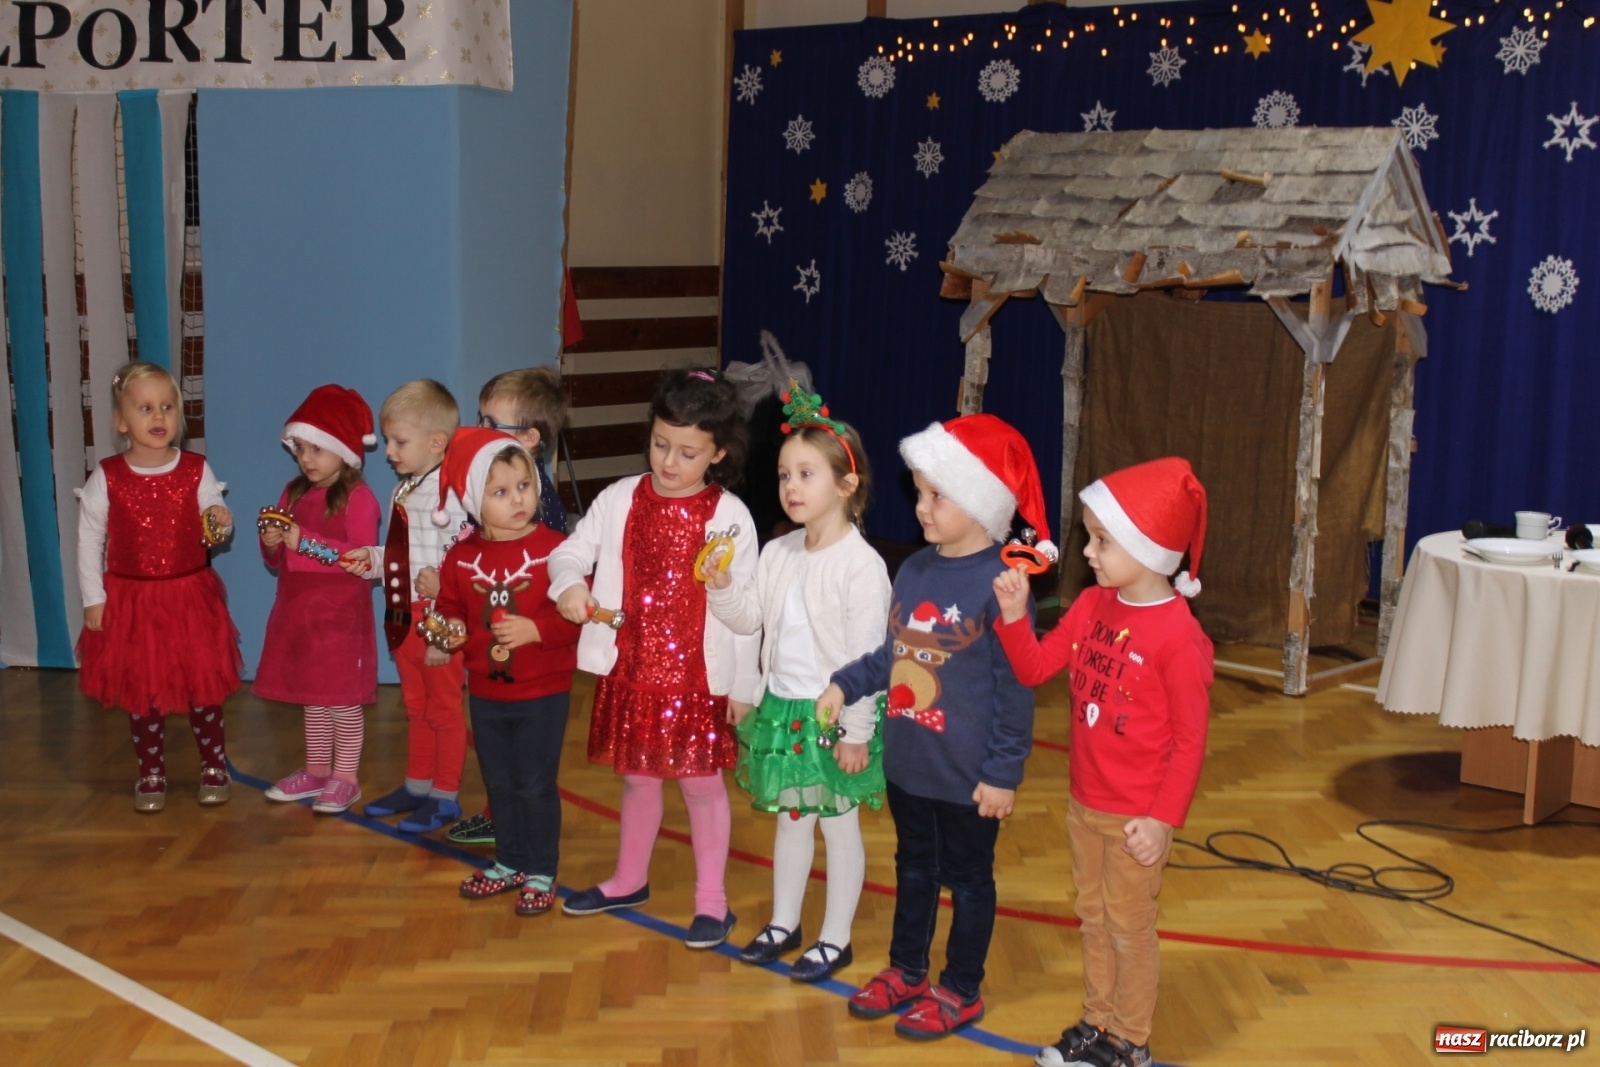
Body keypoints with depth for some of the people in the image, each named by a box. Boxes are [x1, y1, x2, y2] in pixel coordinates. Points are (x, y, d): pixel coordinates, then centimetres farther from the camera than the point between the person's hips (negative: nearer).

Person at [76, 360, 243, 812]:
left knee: (203, 685, 5)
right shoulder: (106, 478, -7)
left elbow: (213, 532, 2)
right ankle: (152, 774, 23)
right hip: (131, 601, 0)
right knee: (141, 690, 8)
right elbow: (89, 540, -3)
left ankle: (214, 766, 23)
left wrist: (220, 525, -22)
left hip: (192, 597, 0)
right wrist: (93, 599, -5)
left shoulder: (197, 471, -4)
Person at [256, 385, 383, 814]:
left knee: (342, 698, 0)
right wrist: (272, 544, -8)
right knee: (311, 697, 14)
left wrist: (305, 541, -23)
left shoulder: (358, 499, -11)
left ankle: (345, 778, 9)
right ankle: (315, 771, 25)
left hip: (339, 617, -7)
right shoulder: (294, 493, 10)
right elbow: (278, 562, 16)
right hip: (298, 612, 7)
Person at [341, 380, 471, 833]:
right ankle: (416, 786, 35)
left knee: (444, 708, 6)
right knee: (416, 707, 21)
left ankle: (445, 796, 18)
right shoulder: (403, 492, 10)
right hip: (403, 617, 9)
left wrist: (444, 580, -34)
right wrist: (373, 560, 2)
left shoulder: (451, 495, -19)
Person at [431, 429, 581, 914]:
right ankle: (510, 862, 34)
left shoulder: (554, 548, -15)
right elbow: (450, 607, 10)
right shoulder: (462, 556, -2)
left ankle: (540, 873, 19)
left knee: (535, 785, 4)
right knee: (499, 783, 18)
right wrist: (449, 632, -11)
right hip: (485, 692, 5)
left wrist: (536, 629, -26)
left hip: (542, 693, -5)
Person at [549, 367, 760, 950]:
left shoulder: (728, 516, -9)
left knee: (702, 782, 8)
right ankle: (628, 880, 39)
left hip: (697, 675, -3)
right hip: (630, 668, 3)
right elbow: (570, 552, 1)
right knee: (637, 777, 19)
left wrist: (743, 684, -5)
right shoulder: (620, 500, -2)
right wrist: (568, 584, -23)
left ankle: (711, 899, 22)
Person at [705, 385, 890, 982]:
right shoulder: (778, 554, 4)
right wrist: (720, 589, -11)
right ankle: (784, 923, 34)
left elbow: (866, 655, -17)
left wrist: (857, 731, -17)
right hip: (782, 707, 7)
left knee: (839, 822, 8)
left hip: (832, 715, -6)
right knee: (789, 817, 19)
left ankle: (836, 939, 21)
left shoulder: (861, 565, -17)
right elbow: (750, 619, 8)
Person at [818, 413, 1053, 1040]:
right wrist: (845, 685, 1)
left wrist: (1003, 772, -16)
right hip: (906, 763, 7)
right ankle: (906, 970, 40)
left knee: (967, 878, 13)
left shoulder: (1000, 584, -21)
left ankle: (961, 991, 29)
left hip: (967, 775, -7)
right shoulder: (913, 571, 1)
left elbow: (1015, 688, -18)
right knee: (913, 868, 23)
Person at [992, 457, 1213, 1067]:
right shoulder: (1091, 605, 0)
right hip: (1084, 803, 7)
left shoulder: (1176, 634, -21)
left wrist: (1164, 818, -19)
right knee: (1093, 916, 20)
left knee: (1129, 926, 9)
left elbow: (1190, 738, -18)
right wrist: (1014, 615, -11)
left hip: (1136, 816, -7)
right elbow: (1035, 669, 5)